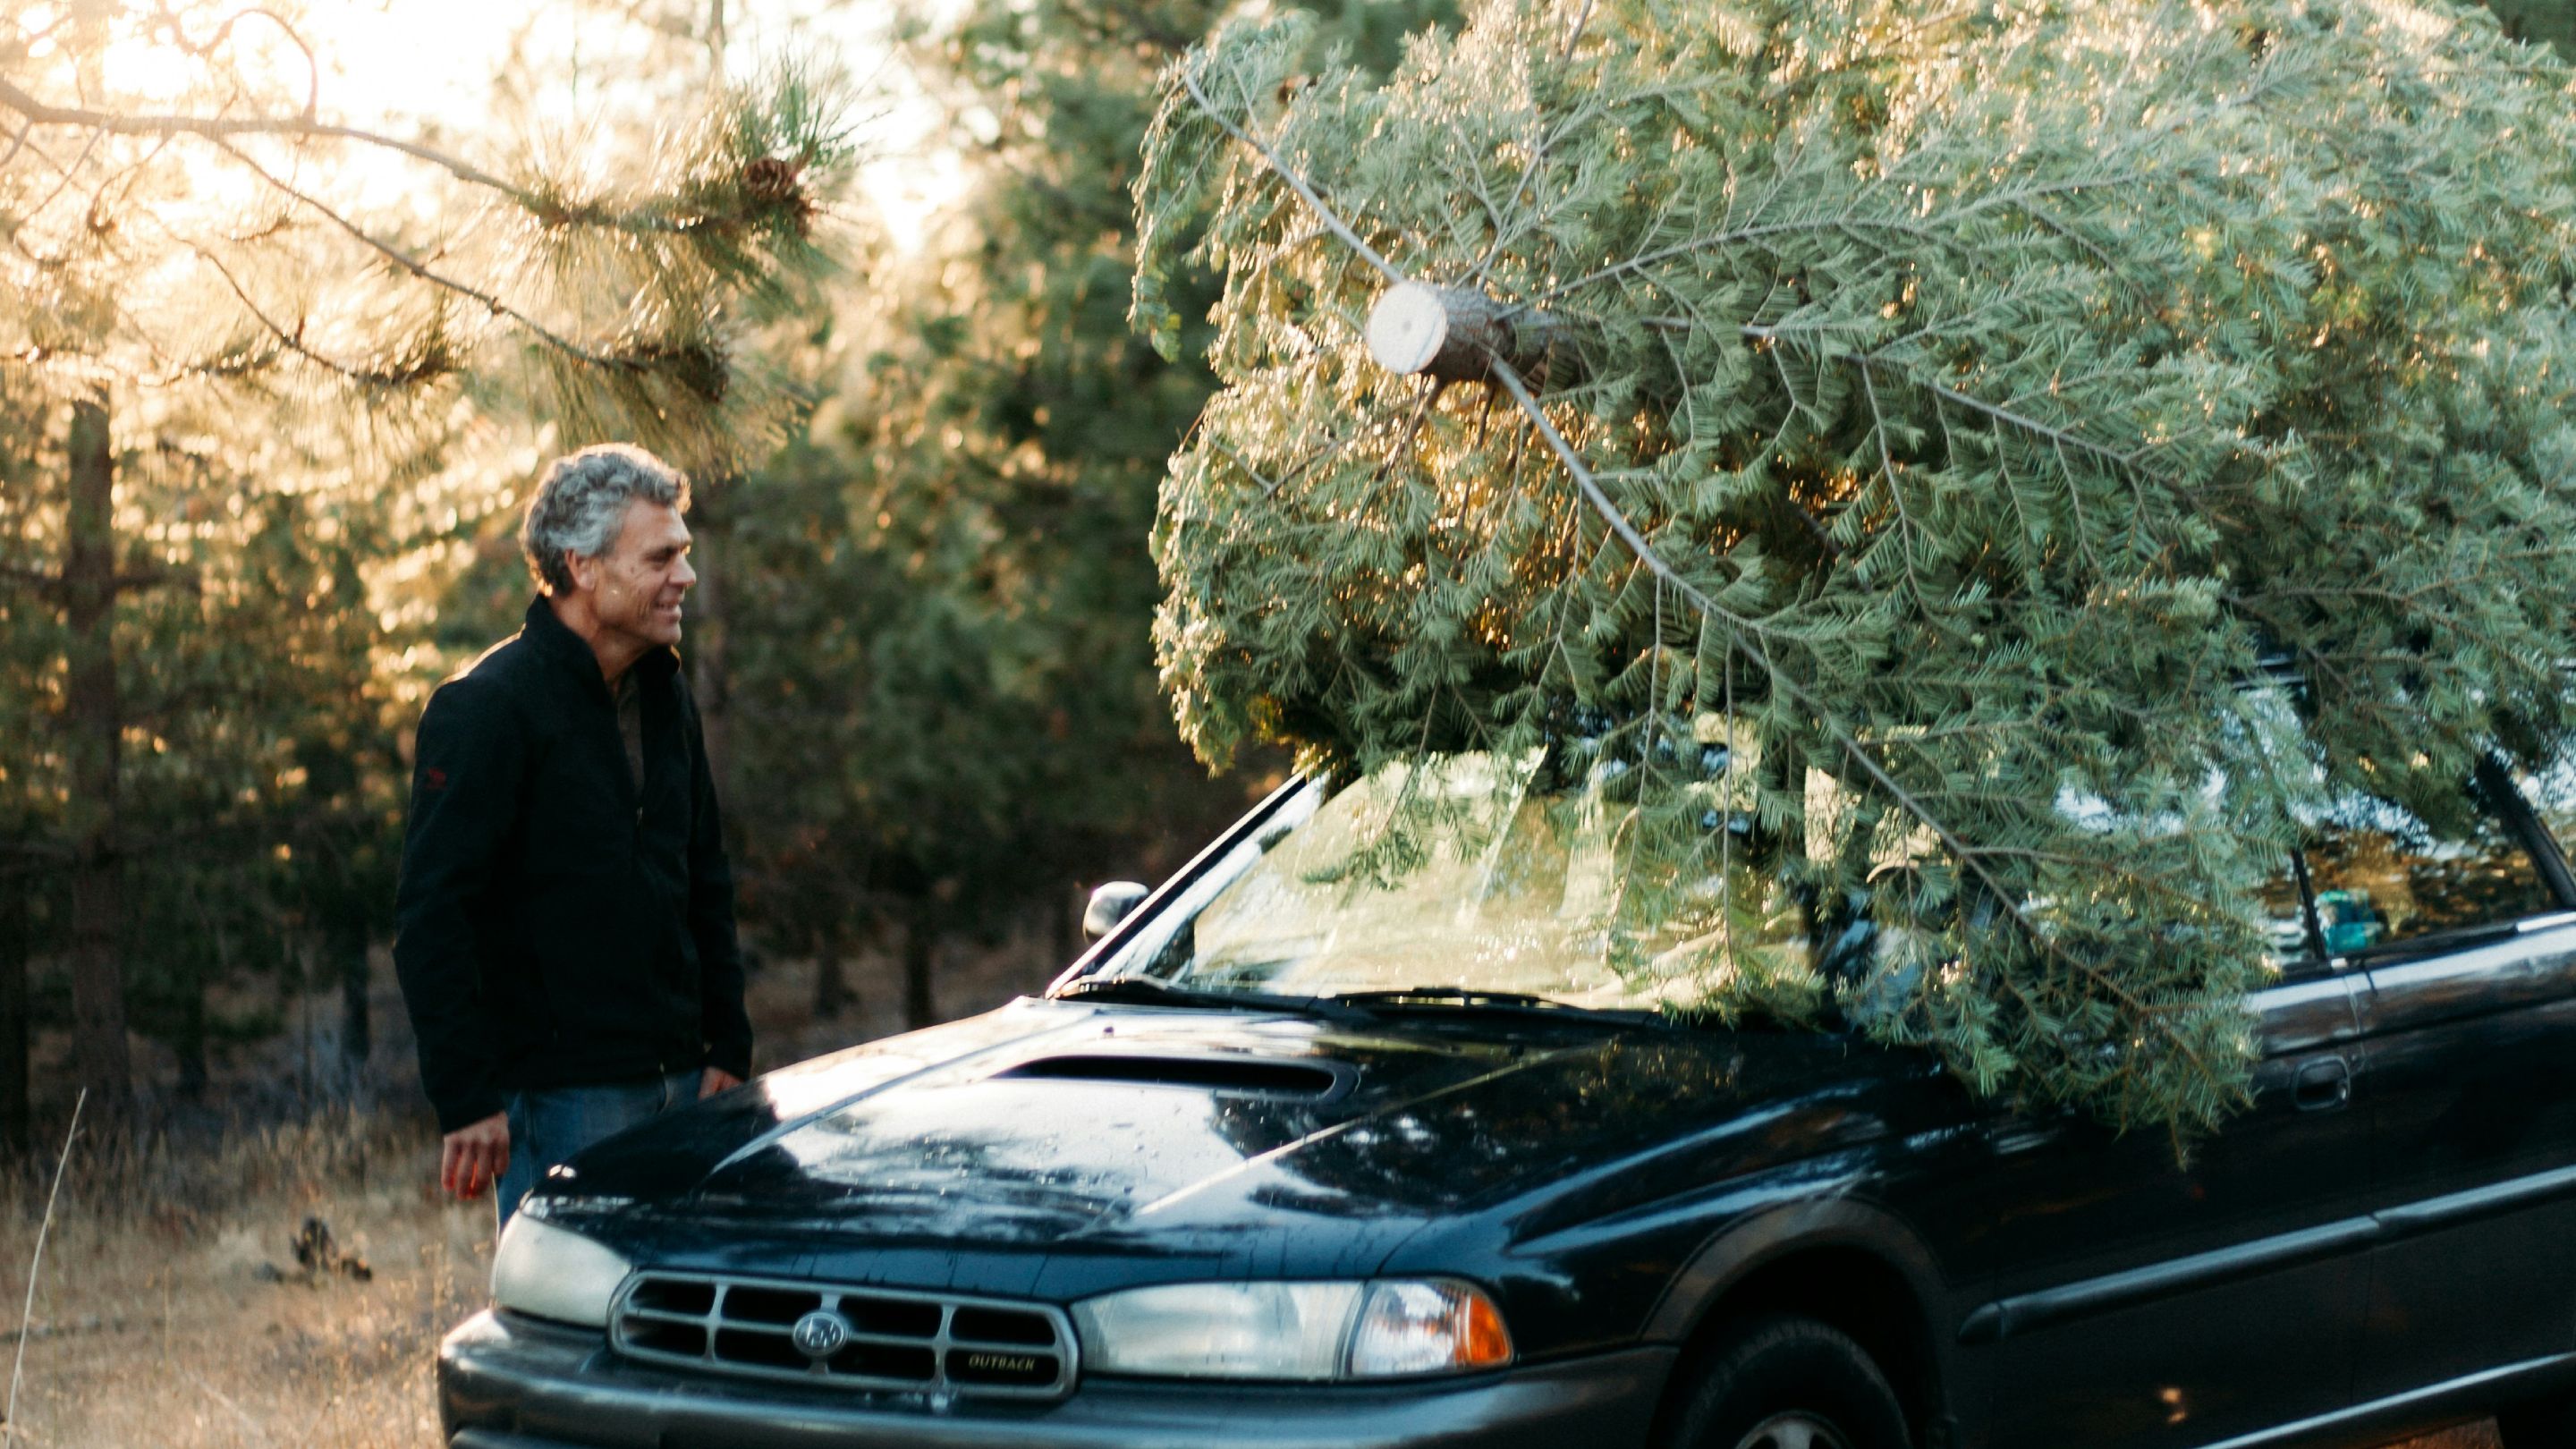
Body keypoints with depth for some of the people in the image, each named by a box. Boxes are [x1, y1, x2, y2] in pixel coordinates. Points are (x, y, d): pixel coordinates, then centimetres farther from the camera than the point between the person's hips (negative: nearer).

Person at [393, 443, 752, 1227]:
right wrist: (467, 1100, -18)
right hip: (559, 1098, -7)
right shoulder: (486, 707, -11)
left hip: (675, 1085, 8)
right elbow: (429, 914, -15)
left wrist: (726, 1047, 13)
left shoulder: (663, 697, 13)